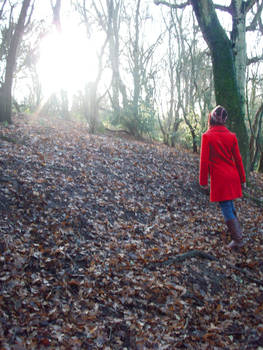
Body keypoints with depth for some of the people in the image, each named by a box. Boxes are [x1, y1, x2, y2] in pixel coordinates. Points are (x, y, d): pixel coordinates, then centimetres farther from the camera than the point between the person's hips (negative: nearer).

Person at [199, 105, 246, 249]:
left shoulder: (207, 136, -10)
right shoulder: (231, 136, 2)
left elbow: (204, 160, -10)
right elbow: (238, 159, 5)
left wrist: (203, 181, -2)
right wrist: (242, 179, 13)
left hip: (219, 179, -5)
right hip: (232, 176, 5)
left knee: (226, 208, 2)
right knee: (230, 205, 23)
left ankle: (238, 240, 3)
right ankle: (237, 231, 37)